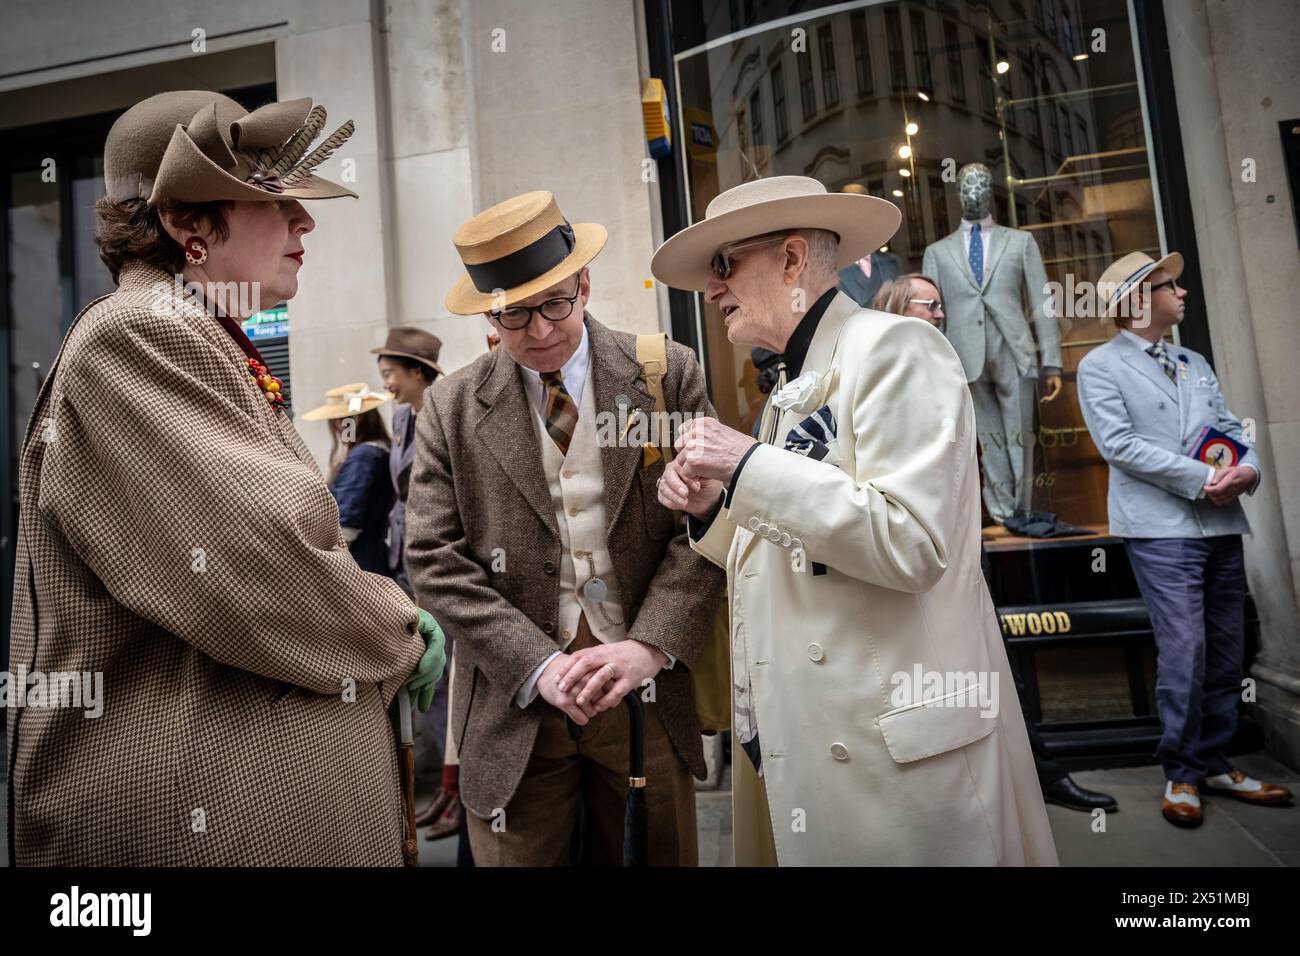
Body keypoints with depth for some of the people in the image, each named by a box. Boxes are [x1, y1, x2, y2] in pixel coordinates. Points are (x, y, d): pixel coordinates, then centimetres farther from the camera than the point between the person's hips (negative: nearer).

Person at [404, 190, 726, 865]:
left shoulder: (668, 376, -1)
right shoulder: (450, 407, 0)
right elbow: (435, 560, -3)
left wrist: (652, 645, -15)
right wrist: (538, 664, -13)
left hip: (645, 690, 1)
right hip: (515, 705, 0)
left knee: (661, 853, 15)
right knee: (517, 857, 11)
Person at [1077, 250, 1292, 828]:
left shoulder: (1195, 363, 20)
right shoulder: (1101, 366, -1)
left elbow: (1229, 427, 17)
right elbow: (1120, 444, -11)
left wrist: (1248, 467, -6)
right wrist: (1203, 478, -14)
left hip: (1221, 523, 7)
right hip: (1161, 527, -7)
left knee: (1226, 650, 9)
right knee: (1184, 651, -10)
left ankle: (1215, 765, 22)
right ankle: (1181, 774, 6)